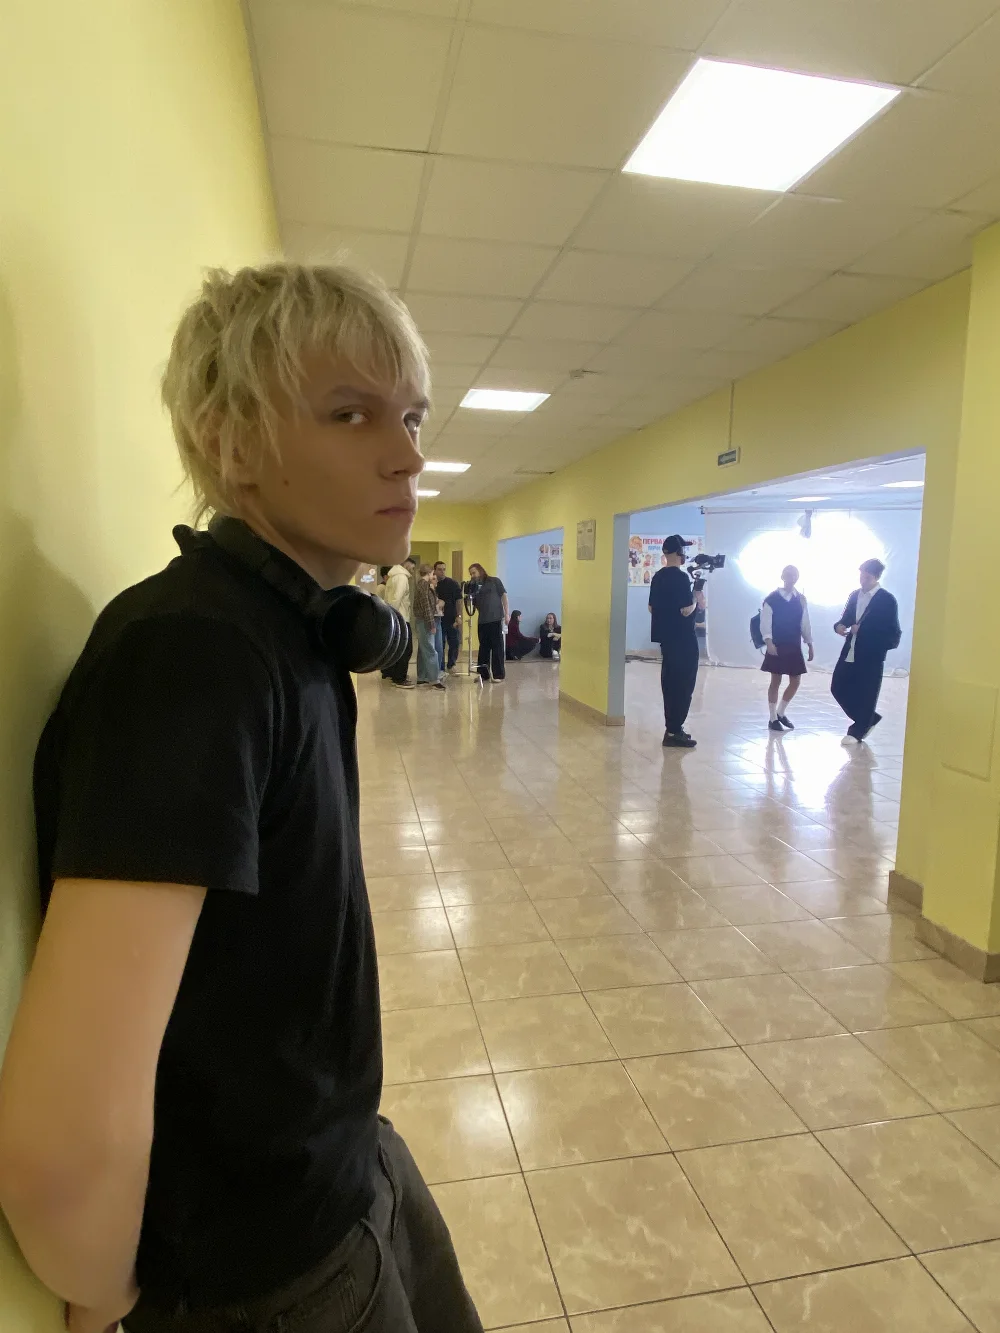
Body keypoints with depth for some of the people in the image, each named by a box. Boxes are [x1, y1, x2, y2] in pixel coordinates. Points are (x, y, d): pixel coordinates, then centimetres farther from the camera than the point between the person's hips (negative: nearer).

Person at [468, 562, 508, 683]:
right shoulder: (474, 587, 12)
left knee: (497, 646, 1)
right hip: (482, 621, 4)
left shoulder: (494, 581, 3)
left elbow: (504, 596, 1)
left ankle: (498, 675, 4)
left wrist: (507, 614, -6)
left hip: (496, 619, -4)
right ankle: (483, 674, 16)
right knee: (483, 647, 9)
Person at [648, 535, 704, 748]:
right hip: (682, 638, -9)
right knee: (683, 683, -2)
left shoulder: (657, 577, 10)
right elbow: (686, 609, -21)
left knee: (670, 680, 13)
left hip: (665, 636, 9)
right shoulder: (681, 577, -16)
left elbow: (651, 608, 15)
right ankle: (673, 732, -1)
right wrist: (697, 599, -3)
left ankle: (672, 728, 20)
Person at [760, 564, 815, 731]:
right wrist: (768, 642, -25)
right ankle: (773, 719, 12)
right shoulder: (771, 599, -7)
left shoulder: (801, 600, 7)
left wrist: (810, 645, 9)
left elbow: (805, 623, 10)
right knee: (776, 681, 2)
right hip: (777, 646, -5)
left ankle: (781, 713, 26)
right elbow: (765, 623, -12)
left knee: (796, 682, 7)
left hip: (794, 647, 5)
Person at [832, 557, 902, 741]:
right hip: (850, 652, 6)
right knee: (838, 688, 8)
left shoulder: (887, 600, -8)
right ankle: (867, 720, 27)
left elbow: (893, 634, -10)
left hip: (871, 656, -6)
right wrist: (840, 625, -7)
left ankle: (857, 731, 19)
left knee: (865, 696, 1)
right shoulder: (855, 595, 10)